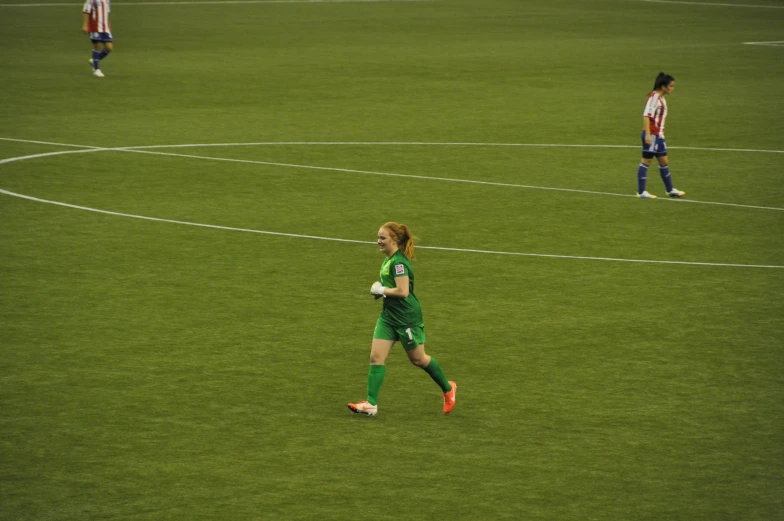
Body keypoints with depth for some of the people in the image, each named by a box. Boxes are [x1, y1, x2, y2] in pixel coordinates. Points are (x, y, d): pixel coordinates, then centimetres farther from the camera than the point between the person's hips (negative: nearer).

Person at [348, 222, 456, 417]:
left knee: (418, 359, 8)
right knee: (376, 357, -1)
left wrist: (382, 290, -16)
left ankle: (448, 389, 30)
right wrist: (380, 289, 4)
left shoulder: (399, 262, -22)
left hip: (407, 318, -9)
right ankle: (371, 404, -2)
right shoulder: (388, 260, 8)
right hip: (388, 315, 9)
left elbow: (403, 291, -29)